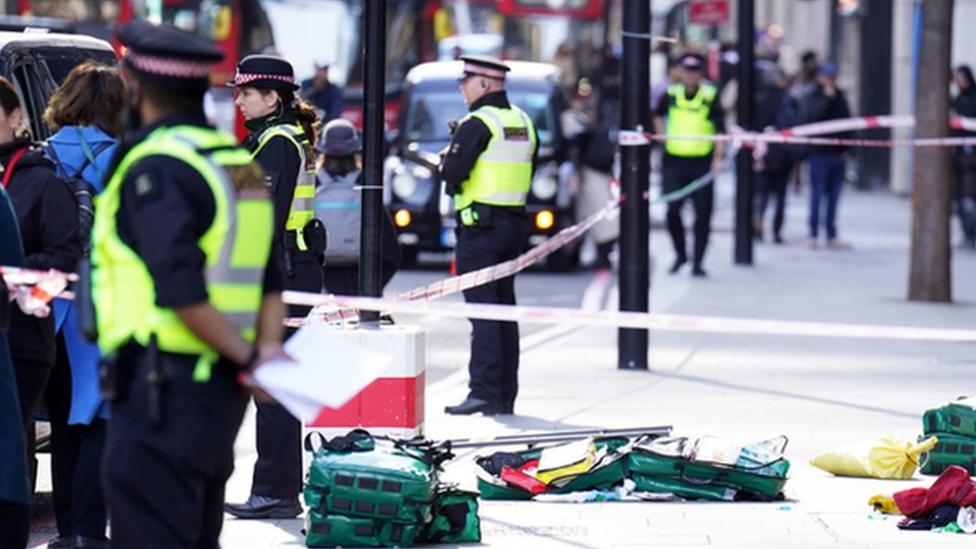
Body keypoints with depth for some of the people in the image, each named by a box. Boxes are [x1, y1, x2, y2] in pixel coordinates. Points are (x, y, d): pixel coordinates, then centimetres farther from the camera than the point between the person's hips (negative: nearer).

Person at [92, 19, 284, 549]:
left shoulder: (155, 169, -14)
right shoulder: (236, 161, 14)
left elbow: (183, 293, -22)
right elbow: (270, 282, 12)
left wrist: (247, 357, -13)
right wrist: (267, 348, 0)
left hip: (160, 391, -9)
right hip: (219, 387, 9)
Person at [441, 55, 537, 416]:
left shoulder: (478, 123, -13)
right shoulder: (523, 122, 13)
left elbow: (452, 172, -18)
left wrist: (449, 157, 3)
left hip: (480, 224, -8)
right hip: (515, 222, 8)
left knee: (481, 308, -9)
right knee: (504, 307, 12)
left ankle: (484, 391, -15)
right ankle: (505, 395, 14)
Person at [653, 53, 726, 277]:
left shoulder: (711, 96, -4)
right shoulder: (671, 95, 5)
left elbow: (720, 130, -7)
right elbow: (658, 115, 26)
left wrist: (718, 156, -17)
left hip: (702, 162, -2)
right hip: (675, 161, 2)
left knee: (703, 214, -1)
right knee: (672, 210, -4)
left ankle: (698, 262, 7)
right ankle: (680, 254, 16)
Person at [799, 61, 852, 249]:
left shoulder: (839, 97, 12)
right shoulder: (811, 98, -2)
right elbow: (810, 116, -20)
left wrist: (846, 147, 5)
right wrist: (827, 97, -20)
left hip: (837, 154, 5)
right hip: (819, 153, -5)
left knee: (834, 197, 8)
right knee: (817, 195, -2)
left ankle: (832, 235, 14)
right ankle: (813, 235, 4)